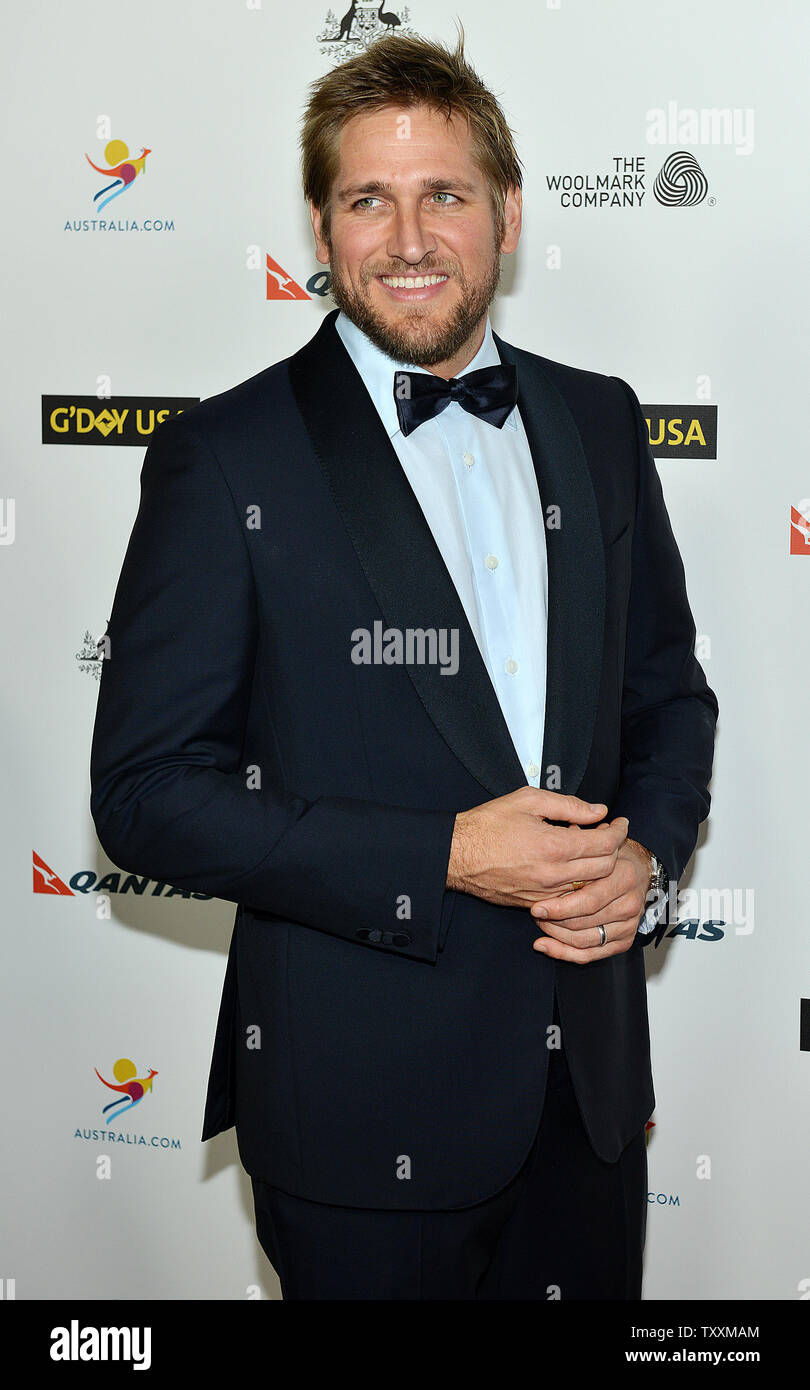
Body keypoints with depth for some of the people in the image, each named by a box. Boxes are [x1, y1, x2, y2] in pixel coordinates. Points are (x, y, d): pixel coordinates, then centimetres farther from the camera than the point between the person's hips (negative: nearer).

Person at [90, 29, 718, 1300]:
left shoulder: (600, 424, 5)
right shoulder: (228, 458, -10)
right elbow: (146, 793, -13)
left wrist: (647, 854, -7)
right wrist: (441, 861, -19)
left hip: (590, 1074, 5)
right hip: (365, 1096, -4)